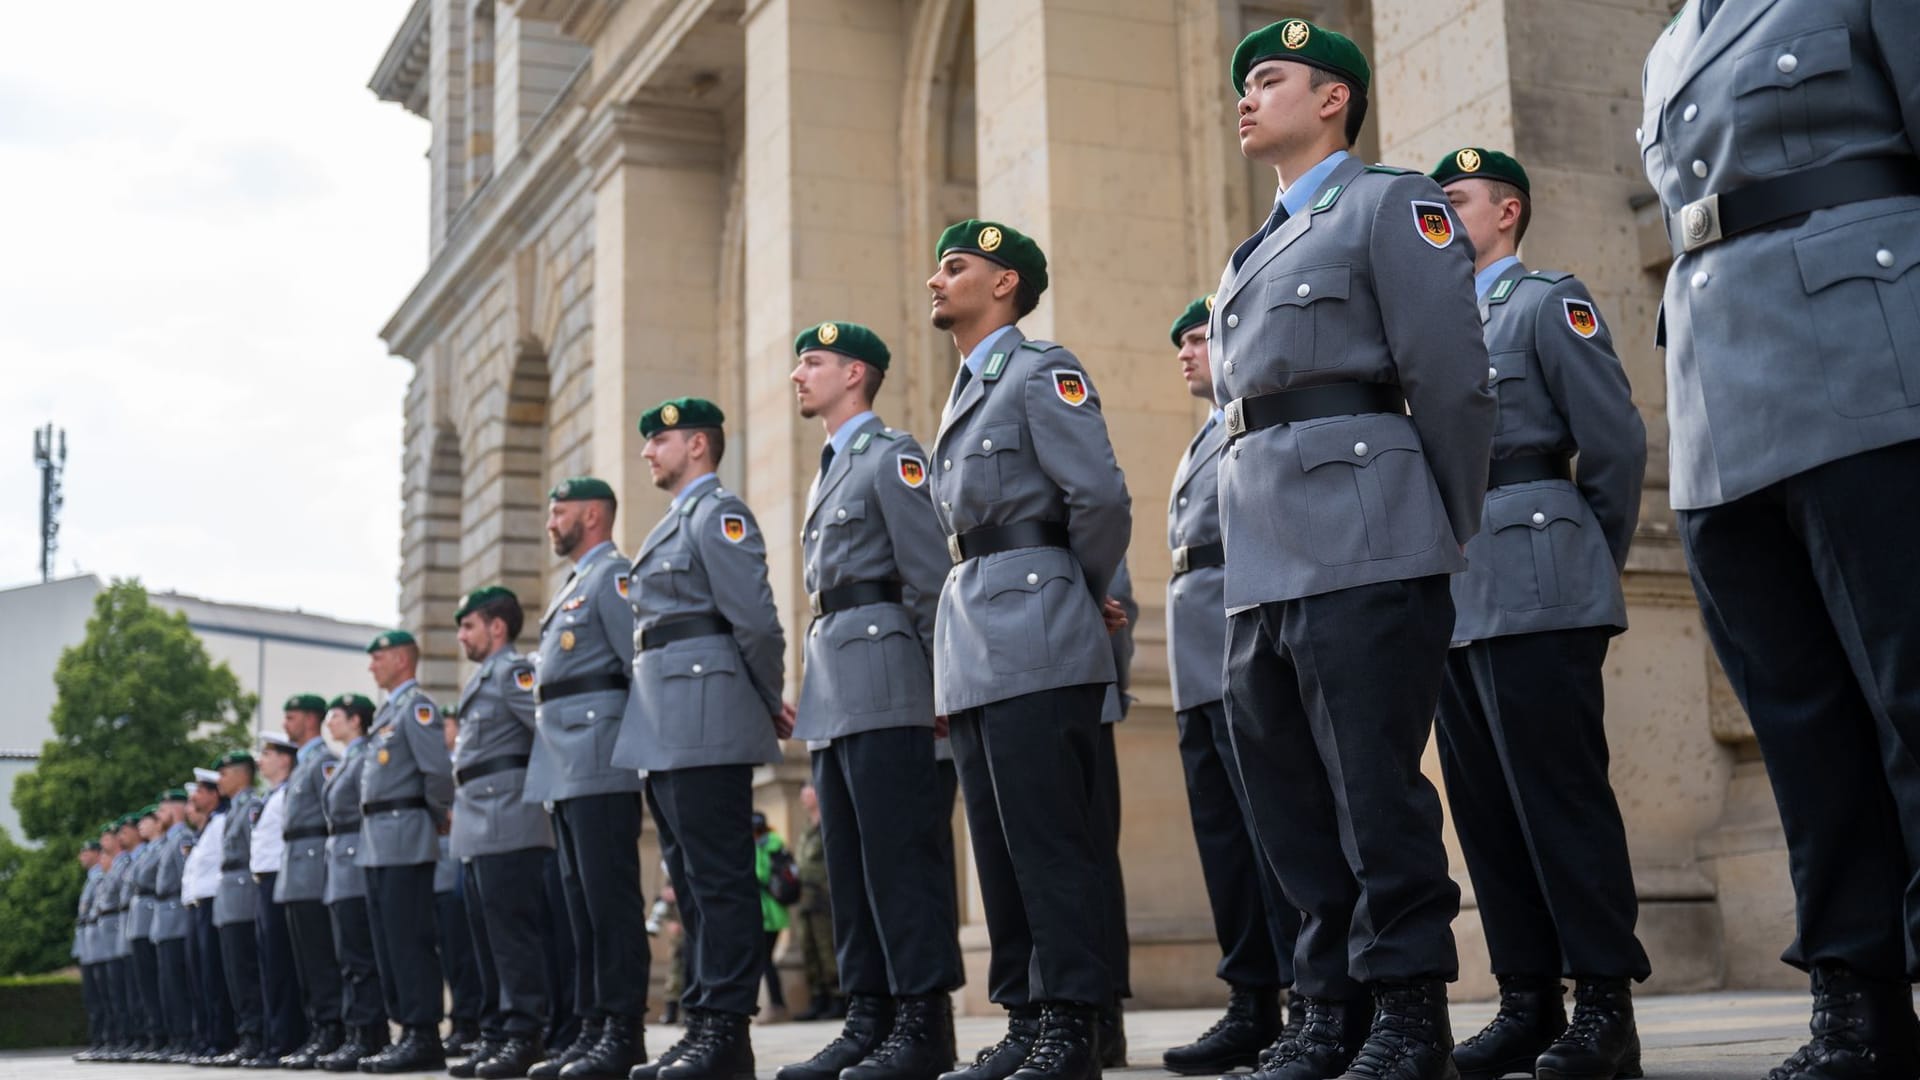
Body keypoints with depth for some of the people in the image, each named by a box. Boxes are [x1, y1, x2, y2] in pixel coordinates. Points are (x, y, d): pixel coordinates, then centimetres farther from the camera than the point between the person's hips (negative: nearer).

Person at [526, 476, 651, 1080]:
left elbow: (643, 665, -13)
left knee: (609, 896, -11)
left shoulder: (613, 575, -4)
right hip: (564, 773, 10)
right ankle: (592, 1027, 12)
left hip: (600, 763, -10)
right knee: (580, 901, 9)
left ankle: (624, 1031, -10)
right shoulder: (571, 588, 25)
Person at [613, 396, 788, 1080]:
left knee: (719, 876, -9)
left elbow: (756, 621, -14)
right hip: (665, 729, 10)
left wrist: (769, 705, -2)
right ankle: (703, 1020, 15)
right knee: (690, 878, 10)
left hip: (706, 717, -10)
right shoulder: (676, 522, 23)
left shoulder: (718, 512, -6)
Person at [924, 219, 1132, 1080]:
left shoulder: (1044, 373, -3)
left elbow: (1103, 499, -13)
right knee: (998, 846, 8)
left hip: (1034, 638, -9)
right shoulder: (963, 396, 23)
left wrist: (1082, 593, 0)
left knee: (1048, 840, -9)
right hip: (971, 650, 9)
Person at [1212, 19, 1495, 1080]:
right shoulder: (1249, 259, 26)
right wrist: (1251, 554, 15)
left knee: (1375, 788, -8)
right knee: (1288, 796, 6)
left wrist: (1450, 542, -2)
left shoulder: (1393, 204, 3)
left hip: (1363, 544, -8)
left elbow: (1453, 380, -4)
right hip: (1259, 560, 8)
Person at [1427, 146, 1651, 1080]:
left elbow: (1617, 444, -4)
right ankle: (1528, 1002, 10)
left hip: (1534, 596, -7)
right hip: (1453, 601, 8)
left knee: (1561, 793, -8)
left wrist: (1589, 571, 2)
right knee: (1485, 806, 6)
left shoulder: (1548, 303, 1)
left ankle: (1605, 1004, -4)